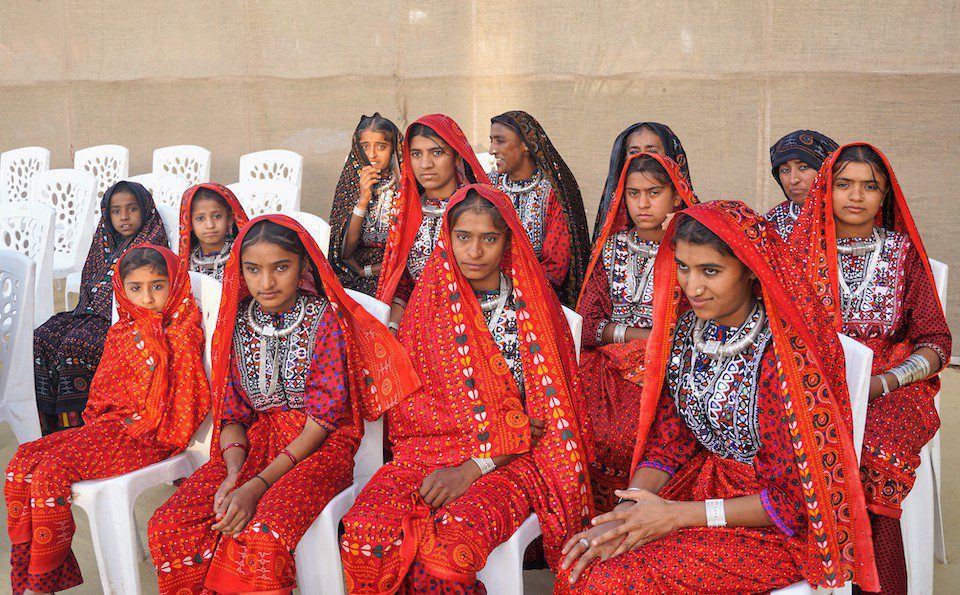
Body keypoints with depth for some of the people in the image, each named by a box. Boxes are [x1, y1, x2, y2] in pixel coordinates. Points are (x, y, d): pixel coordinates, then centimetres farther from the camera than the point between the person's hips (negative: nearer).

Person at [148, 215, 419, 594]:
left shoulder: (325, 318, -8)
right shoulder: (239, 321, 6)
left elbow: (324, 419, -13)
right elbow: (232, 411, 9)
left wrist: (258, 484, -20)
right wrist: (234, 473, -12)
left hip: (319, 446, -5)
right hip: (256, 441, 5)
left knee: (261, 537, -34)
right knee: (168, 526, -18)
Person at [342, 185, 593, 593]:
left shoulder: (532, 307, 4)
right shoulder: (429, 299, 11)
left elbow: (546, 414, -1)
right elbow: (408, 402, 5)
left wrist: (474, 468, -14)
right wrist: (497, 427, -9)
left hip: (508, 463, -2)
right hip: (427, 449, 3)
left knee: (451, 545, -34)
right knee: (365, 535, -28)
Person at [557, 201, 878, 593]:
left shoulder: (786, 352, -22)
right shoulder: (684, 329, -1)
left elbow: (798, 497, -18)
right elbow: (667, 439, 5)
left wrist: (678, 515, -20)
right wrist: (624, 513, -14)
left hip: (778, 527, -6)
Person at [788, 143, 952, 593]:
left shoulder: (903, 252, 9)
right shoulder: (803, 250, 11)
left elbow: (935, 343, 7)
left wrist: (883, 382, -10)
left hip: (892, 389, -1)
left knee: (875, 453, -32)